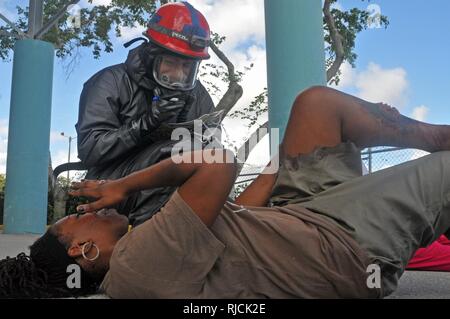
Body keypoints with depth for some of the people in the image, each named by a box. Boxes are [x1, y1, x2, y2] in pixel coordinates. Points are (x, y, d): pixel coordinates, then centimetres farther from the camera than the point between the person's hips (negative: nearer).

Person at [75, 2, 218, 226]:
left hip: (170, 193, 5)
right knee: (171, 152, -29)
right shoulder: (112, 83, -4)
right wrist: (146, 123, -24)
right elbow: (89, 150, -13)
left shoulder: (198, 96, 9)